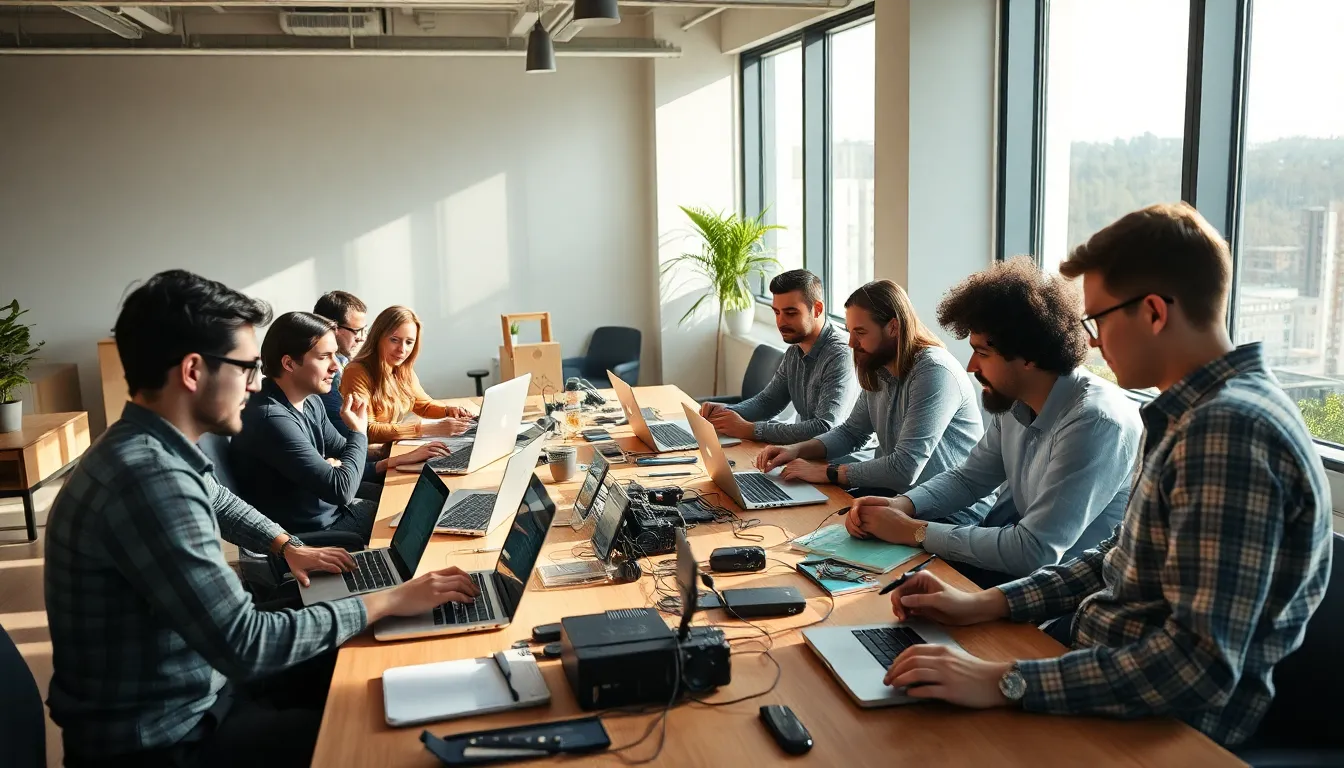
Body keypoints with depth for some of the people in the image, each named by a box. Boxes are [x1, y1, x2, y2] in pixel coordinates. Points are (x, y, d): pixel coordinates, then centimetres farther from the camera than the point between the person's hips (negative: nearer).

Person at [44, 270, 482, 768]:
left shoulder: (151, 450, 1)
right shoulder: (150, 478, -31)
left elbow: (219, 502, 27)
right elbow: (246, 645, -31)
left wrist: (287, 546, 17)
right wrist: (387, 602, -23)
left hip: (187, 688, 9)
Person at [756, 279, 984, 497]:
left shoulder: (934, 372, -22)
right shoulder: (878, 371, 5)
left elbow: (905, 469, -27)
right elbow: (851, 432, 18)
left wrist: (824, 472, -20)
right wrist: (796, 450, 1)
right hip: (892, 491, 7)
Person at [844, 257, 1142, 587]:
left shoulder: (1095, 422, -27)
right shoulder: (1013, 401, -1)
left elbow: (1035, 552, -30)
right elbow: (970, 478, 13)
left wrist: (914, 531, -22)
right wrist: (902, 505, -8)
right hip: (1017, 555, 7)